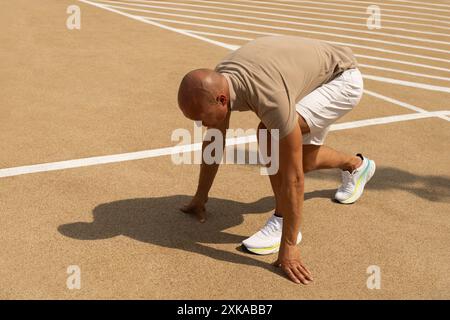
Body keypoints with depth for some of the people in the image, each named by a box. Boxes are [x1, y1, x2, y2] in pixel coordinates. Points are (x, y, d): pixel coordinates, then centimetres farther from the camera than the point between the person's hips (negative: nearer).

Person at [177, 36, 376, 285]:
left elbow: (293, 178, -36)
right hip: (316, 73, 8)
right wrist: (200, 197, 9)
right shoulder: (215, 82, -19)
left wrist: (288, 246, -29)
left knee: (271, 132, -29)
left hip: (343, 78, -8)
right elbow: (213, 141, -1)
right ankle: (356, 165, 48)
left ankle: (281, 221, -12)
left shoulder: (269, 99, -43)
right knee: (302, 161, 17)